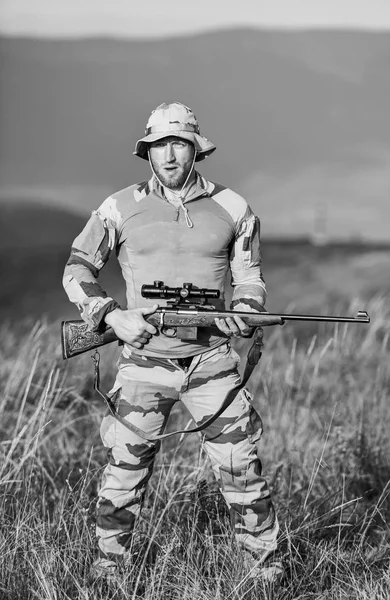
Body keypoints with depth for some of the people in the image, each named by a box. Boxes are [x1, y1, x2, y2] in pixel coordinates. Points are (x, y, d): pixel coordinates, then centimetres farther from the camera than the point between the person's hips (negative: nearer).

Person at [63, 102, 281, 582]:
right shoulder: (120, 209, 0)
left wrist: (245, 310, -8)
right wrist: (111, 315, -8)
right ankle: (107, 568, 18)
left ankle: (265, 566, 11)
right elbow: (77, 272, 7)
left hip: (211, 362, 0)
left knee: (241, 470, -1)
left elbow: (250, 277, 13)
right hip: (144, 363, 0)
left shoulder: (232, 209, 3)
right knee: (124, 474, 3)